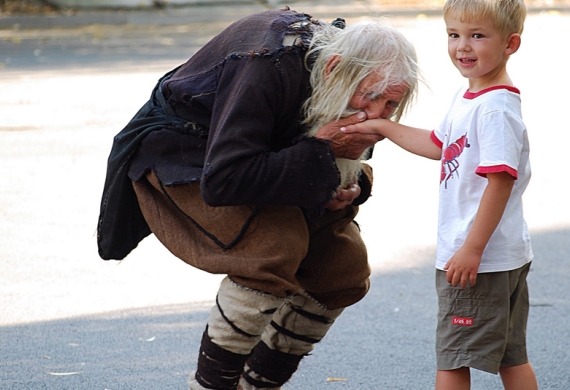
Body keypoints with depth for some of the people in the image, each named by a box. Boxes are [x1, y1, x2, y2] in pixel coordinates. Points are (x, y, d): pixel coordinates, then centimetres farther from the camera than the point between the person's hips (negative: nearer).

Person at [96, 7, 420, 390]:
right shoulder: (270, 65, -37)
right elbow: (221, 182, -40)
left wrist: (350, 186, -20)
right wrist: (320, 151, -38)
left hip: (262, 153, 8)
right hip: (179, 150, -8)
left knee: (345, 264, -3)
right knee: (277, 244, -30)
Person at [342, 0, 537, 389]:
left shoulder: (496, 109, -21)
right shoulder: (467, 101, 10)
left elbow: (500, 181, -26)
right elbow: (438, 145, 26)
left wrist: (472, 248, -26)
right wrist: (383, 127, 25)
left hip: (480, 260, -10)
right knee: (511, 358, 16)